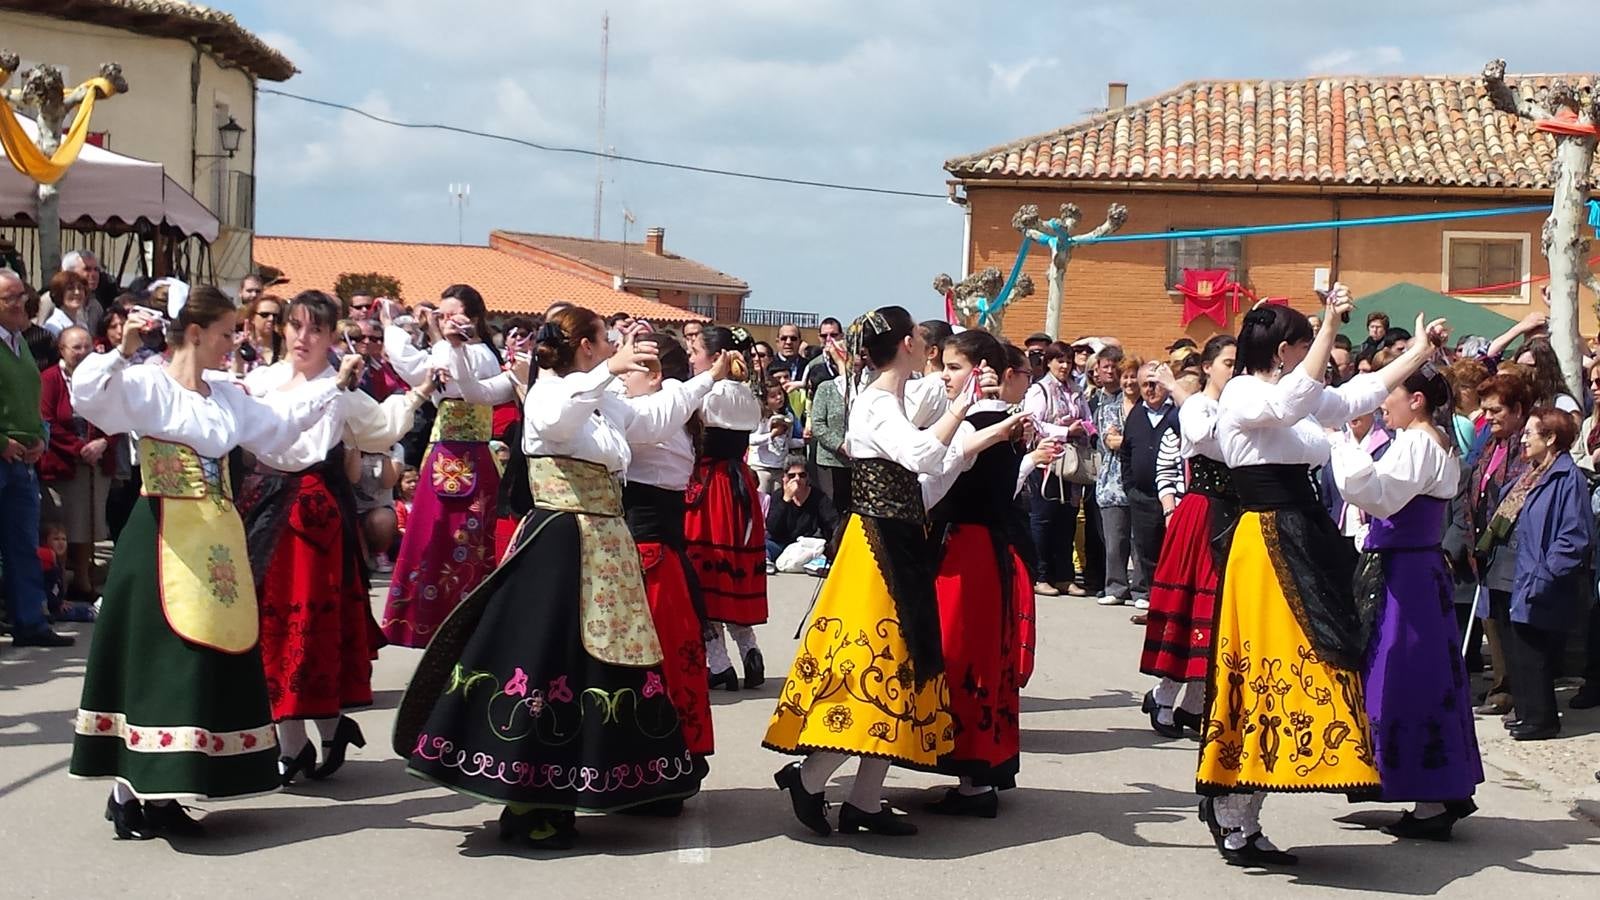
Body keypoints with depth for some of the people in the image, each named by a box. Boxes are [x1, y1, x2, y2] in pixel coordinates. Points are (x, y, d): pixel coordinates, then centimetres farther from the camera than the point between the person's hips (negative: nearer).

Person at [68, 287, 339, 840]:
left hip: (218, 543, 8)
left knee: (213, 658, 8)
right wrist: (122, 353, -35)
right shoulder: (148, 386, -8)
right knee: (157, 660, -6)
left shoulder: (226, 394, 14)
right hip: (165, 541, -8)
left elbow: (275, 427, 26)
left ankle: (156, 792, 16)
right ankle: (128, 794, 2)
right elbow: (87, 395, -24)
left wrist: (331, 388, 26)